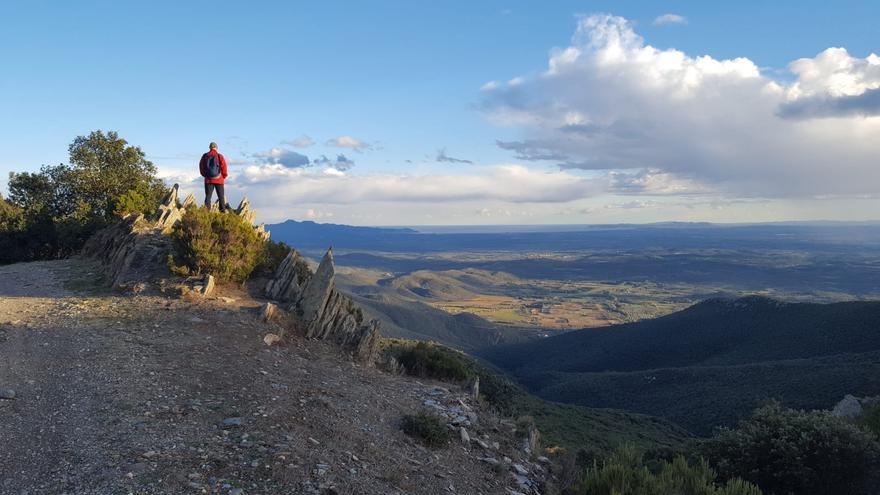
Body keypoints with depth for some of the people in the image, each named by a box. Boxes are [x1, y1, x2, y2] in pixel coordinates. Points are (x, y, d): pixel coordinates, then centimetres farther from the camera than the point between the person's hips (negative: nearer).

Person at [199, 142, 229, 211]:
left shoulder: (204, 157, 2)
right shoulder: (219, 156, -6)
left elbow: (201, 168, 6)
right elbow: (224, 167, -9)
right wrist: (224, 176, 6)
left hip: (208, 180, 2)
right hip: (219, 180, -2)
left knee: (208, 196, 5)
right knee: (221, 197, 5)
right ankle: (223, 211, 3)